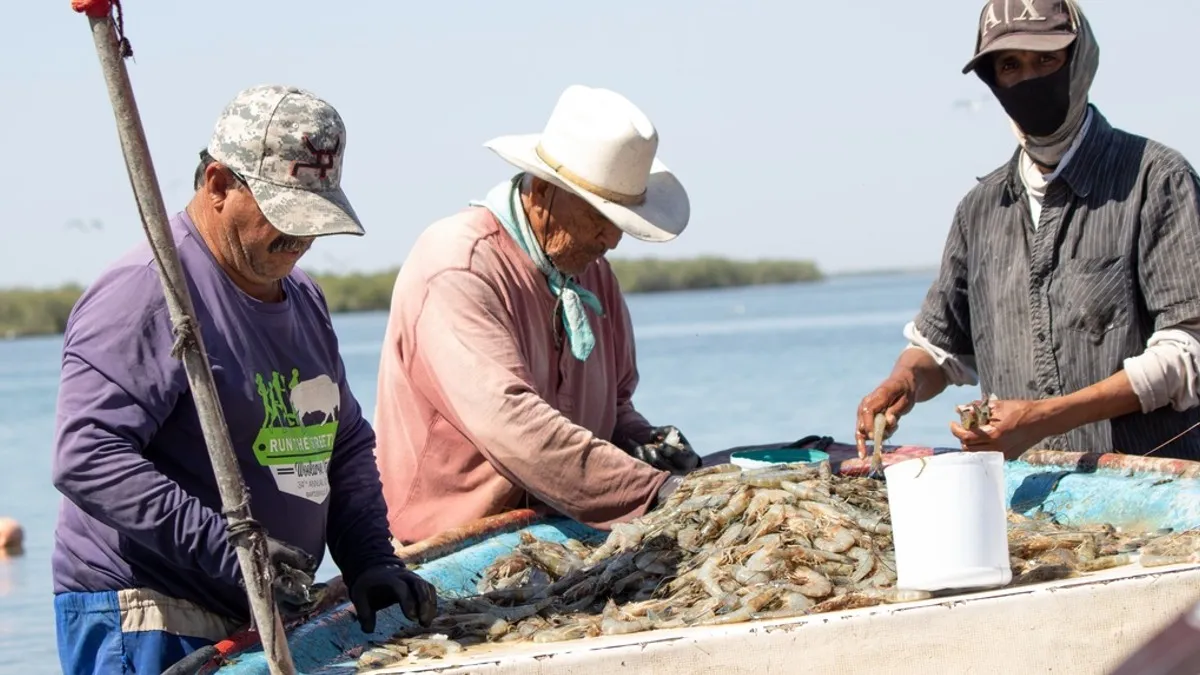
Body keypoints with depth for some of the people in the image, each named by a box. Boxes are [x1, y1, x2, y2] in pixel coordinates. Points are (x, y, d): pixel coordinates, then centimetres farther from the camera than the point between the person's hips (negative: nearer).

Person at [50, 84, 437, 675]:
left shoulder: (302, 298, 16)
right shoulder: (146, 292, -14)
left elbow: (348, 446, 23)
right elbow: (87, 457, -23)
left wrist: (370, 561, 6)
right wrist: (230, 551, -26)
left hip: (264, 621, 8)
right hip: (146, 626, -8)